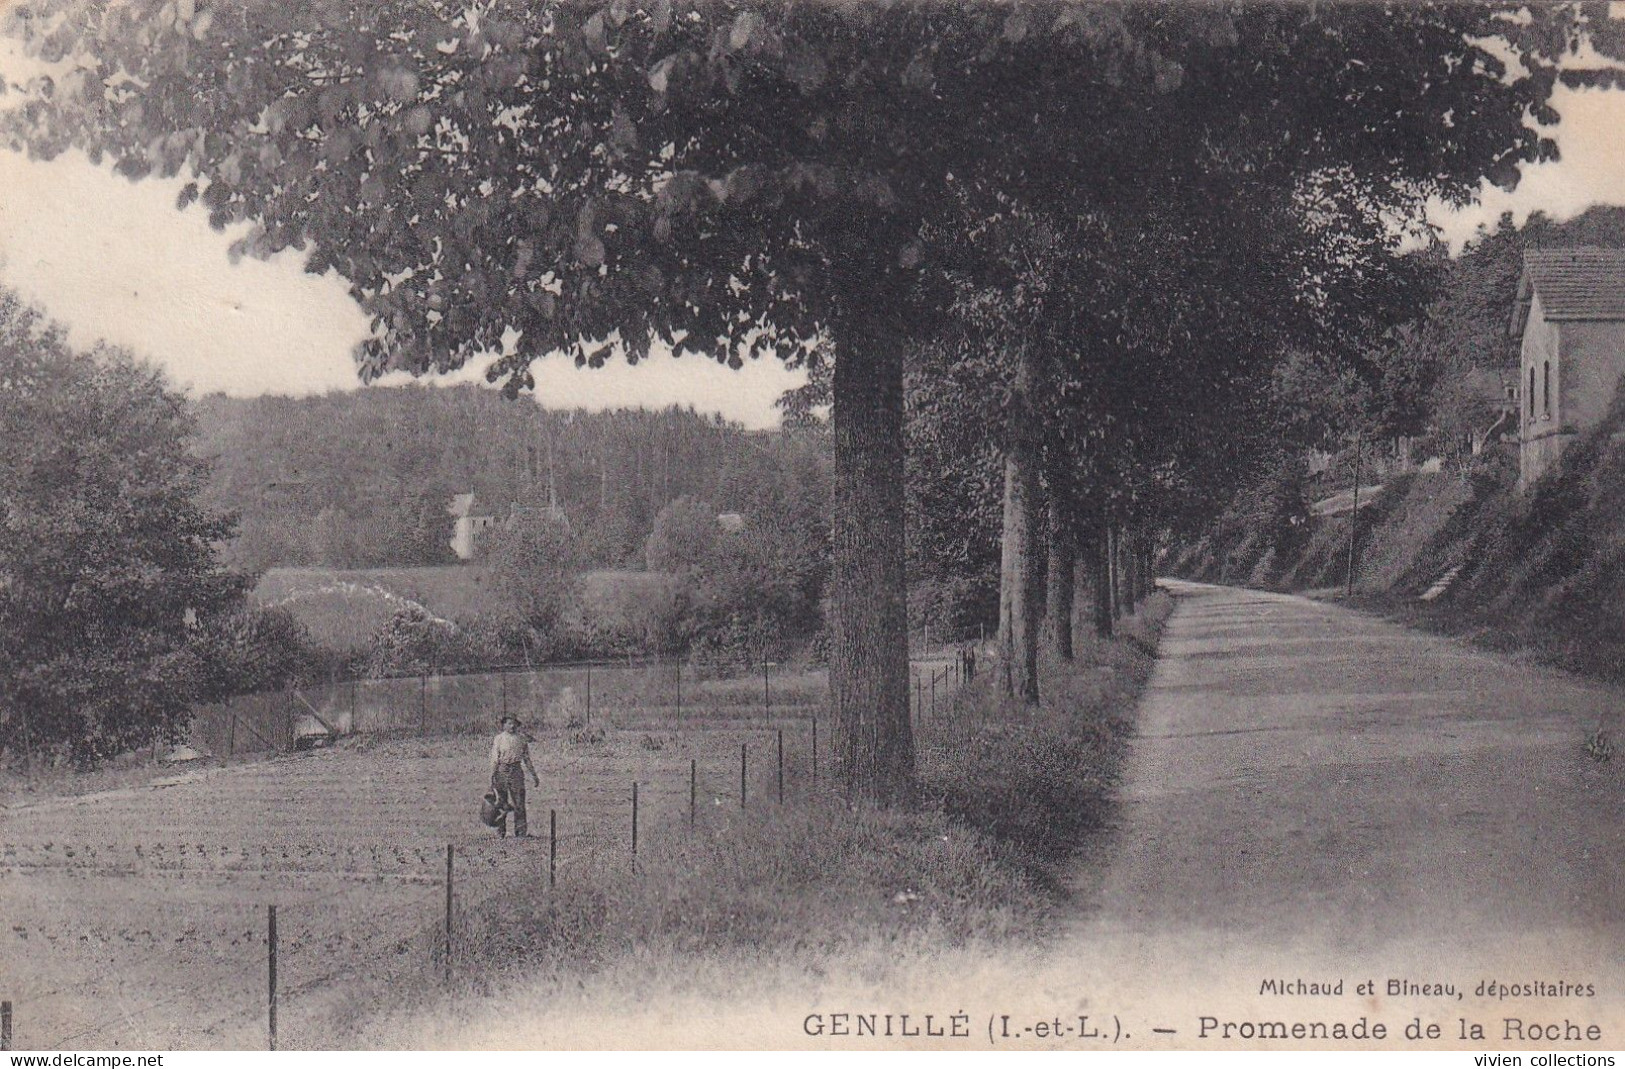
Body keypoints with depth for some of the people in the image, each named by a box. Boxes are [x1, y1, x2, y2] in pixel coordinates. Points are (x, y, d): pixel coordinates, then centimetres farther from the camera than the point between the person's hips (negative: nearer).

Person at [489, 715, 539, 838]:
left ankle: (521, 832, -2)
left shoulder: (522, 739, 11)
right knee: (502, 803, 2)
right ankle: (501, 832, 10)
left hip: (517, 770, 2)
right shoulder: (499, 739, 2)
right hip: (502, 770, -2)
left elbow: (527, 759, 16)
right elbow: (494, 758, -1)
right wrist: (493, 775, -9)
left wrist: (533, 776, 16)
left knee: (519, 802, -4)